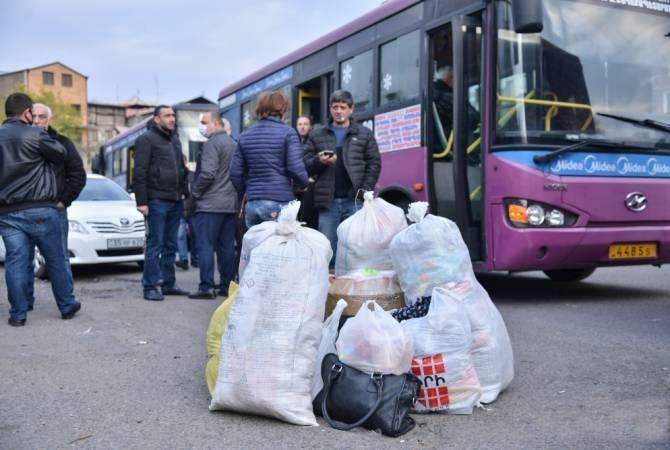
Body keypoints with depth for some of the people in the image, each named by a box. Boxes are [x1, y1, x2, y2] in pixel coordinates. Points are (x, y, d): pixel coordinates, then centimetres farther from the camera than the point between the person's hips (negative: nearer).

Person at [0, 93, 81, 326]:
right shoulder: (35, 134, -8)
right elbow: (60, 156, 2)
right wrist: (49, 139, 17)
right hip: (39, 210, -4)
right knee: (55, 260, 8)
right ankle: (67, 306, 18)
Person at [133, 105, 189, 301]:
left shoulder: (175, 140, 19)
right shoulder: (146, 140, -4)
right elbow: (139, 173, -10)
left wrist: (184, 192, 14)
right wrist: (141, 201, -15)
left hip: (175, 200, 7)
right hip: (157, 201, -7)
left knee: (170, 245, 10)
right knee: (155, 244, -5)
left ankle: (169, 284, 16)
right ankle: (150, 287, 0)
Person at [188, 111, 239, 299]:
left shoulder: (212, 143, -10)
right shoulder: (233, 143, 15)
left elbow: (208, 173, -18)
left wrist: (195, 193, -6)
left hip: (210, 204, -8)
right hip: (230, 204, 8)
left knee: (206, 246, -5)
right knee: (227, 247, 8)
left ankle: (206, 287, -7)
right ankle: (227, 285, 12)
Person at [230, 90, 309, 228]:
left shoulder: (245, 136, 10)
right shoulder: (287, 133, -4)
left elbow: (235, 173, 7)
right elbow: (296, 168, -12)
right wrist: (304, 183, 9)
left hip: (252, 204, 5)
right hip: (280, 202, -5)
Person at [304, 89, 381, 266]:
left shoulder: (364, 134, 10)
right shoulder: (317, 135, 15)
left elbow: (374, 164, 4)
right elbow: (305, 165, 11)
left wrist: (365, 191, -8)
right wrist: (319, 161, -11)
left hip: (354, 201, -1)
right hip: (328, 202, 2)